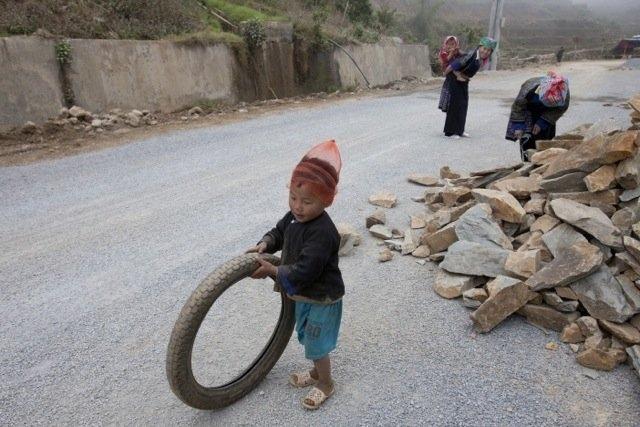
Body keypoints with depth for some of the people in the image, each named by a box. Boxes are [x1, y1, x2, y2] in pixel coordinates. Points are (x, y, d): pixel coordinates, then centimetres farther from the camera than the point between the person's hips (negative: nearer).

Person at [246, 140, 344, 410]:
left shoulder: (322, 233, -35)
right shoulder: (295, 216, -8)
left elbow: (303, 272, -35)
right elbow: (279, 232, 10)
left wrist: (271, 271, -27)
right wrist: (265, 244, -10)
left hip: (322, 299, -8)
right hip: (304, 295, 9)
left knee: (317, 346, 9)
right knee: (308, 338, 26)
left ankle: (326, 384, 35)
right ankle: (316, 373, 50)